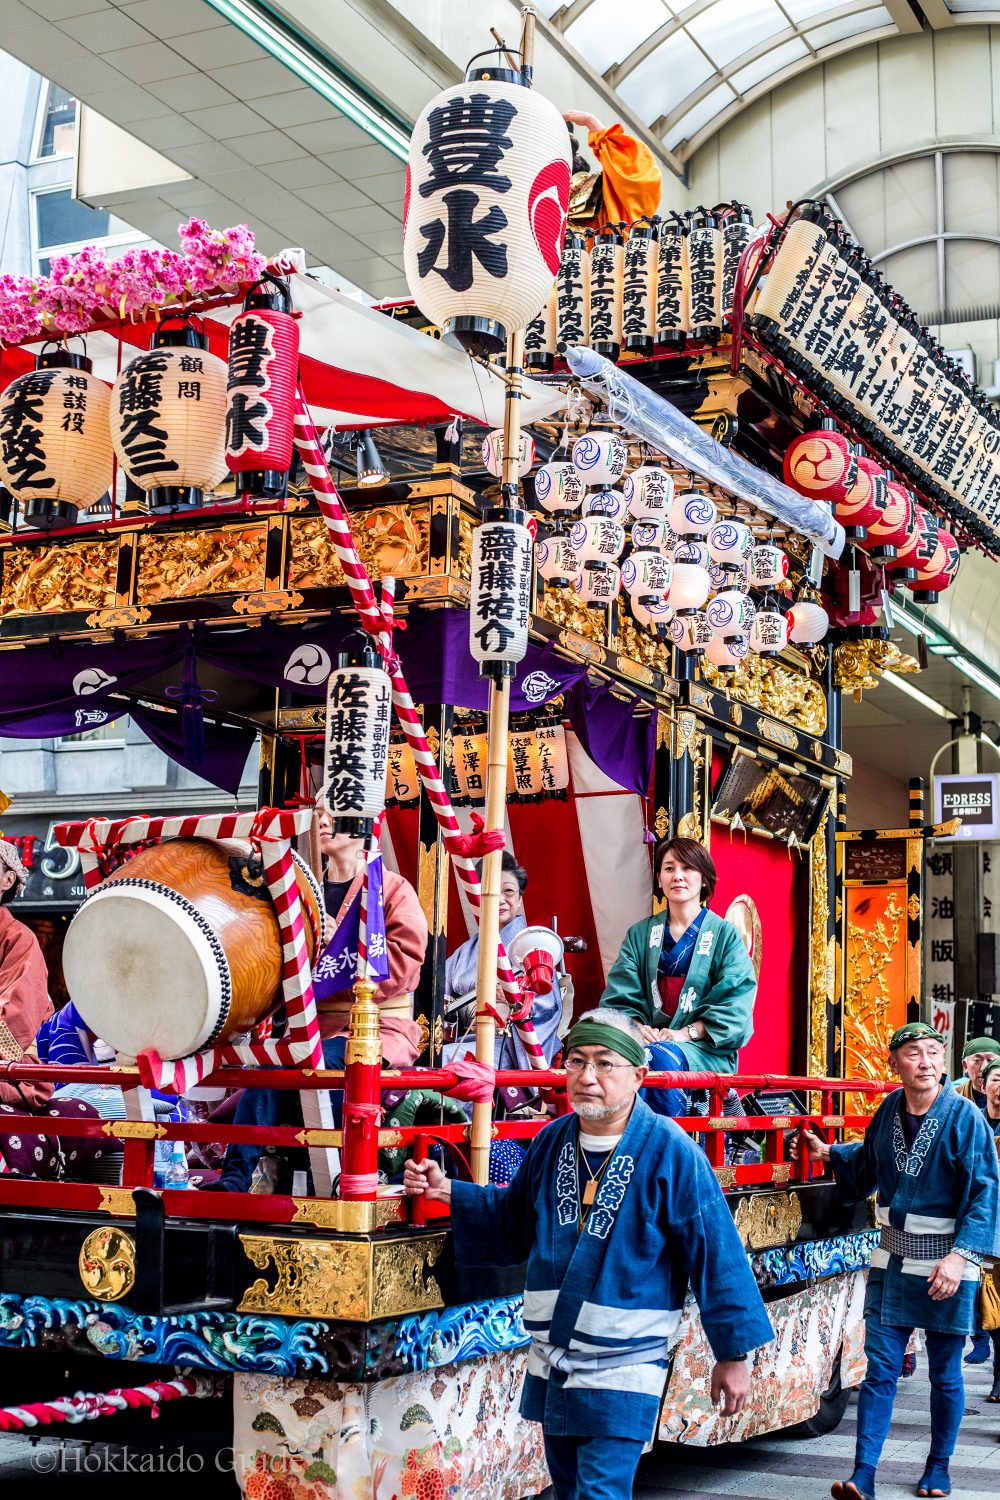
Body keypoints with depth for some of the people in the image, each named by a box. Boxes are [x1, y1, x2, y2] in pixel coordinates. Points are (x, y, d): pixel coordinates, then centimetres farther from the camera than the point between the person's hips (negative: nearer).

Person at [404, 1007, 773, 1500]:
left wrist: (733, 1355, -7)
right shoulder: (551, 1142, 2)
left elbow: (715, 1255, -11)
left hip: (623, 1369, -6)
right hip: (551, 1365, 6)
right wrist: (446, 1191, 5)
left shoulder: (670, 1153, -15)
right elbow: (513, 1221, 18)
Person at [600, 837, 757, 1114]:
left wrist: (686, 1033, -15)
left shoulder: (725, 934, 9)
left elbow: (735, 1005, -2)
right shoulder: (640, 934, 18)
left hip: (706, 1051, -2)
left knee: (662, 1057, -37)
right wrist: (636, 1027, -14)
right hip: (648, 1040, 2)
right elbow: (619, 996, 8)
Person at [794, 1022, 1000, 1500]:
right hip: (893, 1261, 4)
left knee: (945, 1374, 10)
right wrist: (829, 1153, 11)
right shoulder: (889, 1109, 2)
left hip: (946, 1265, -4)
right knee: (880, 1369, 0)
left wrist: (960, 1255, -22)